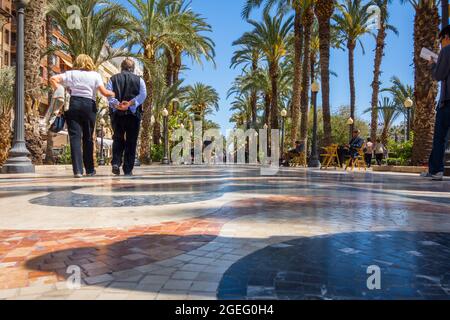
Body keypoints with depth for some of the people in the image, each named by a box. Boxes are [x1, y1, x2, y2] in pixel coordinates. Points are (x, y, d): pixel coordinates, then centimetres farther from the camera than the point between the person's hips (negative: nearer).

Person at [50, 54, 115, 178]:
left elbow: (53, 79, 4)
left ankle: (78, 170, -13)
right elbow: (104, 92, -3)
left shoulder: (71, 73, 13)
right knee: (88, 138, 9)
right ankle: (90, 170, 16)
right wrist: (114, 94, 14)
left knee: (75, 137, -3)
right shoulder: (95, 75, 8)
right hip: (89, 105, 0)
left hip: (74, 104, 0)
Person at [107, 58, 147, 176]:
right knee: (131, 142, 4)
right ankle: (128, 170, 4)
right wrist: (130, 103, -14)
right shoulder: (139, 80, 8)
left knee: (118, 139, 16)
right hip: (133, 113, -1)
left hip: (116, 113, 1)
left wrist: (116, 104, -15)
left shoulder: (113, 79, 11)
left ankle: (116, 163, -1)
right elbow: (143, 95, -7)